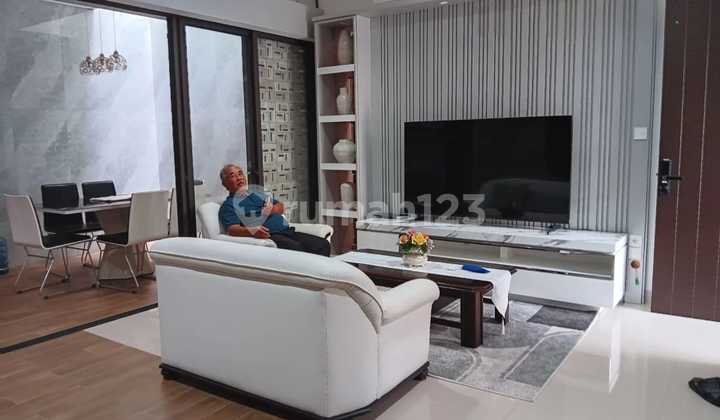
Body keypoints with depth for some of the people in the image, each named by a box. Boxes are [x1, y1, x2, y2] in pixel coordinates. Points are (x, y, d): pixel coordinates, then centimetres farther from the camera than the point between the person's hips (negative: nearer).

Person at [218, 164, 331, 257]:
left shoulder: (257, 194, 31)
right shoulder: (228, 205, 10)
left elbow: (281, 206, 28)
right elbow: (232, 229, -7)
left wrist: (272, 209, 2)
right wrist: (251, 231, -29)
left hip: (287, 231, 7)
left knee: (323, 244, -15)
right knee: (295, 248, -36)